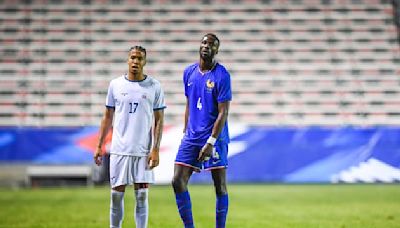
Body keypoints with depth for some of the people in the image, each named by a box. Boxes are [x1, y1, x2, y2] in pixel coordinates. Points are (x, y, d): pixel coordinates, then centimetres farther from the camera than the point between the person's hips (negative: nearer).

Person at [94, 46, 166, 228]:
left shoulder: (154, 86, 1)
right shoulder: (115, 84, 5)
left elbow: (159, 120, 2)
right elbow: (107, 117, 11)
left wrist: (155, 149, -6)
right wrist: (99, 146, 7)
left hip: (144, 151, -1)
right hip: (119, 149, 1)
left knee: (142, 196, 0)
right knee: (116, 194, 4)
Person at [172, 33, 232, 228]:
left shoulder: (222, 75, -9)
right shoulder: (189, 72, 10)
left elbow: (223, 113, -12)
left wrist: (210, 142, -17)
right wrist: (185, 134, 14)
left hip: (215, 139, -5)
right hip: (191, 138, 6)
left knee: (220, 186, 0)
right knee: (178, 182, -1)